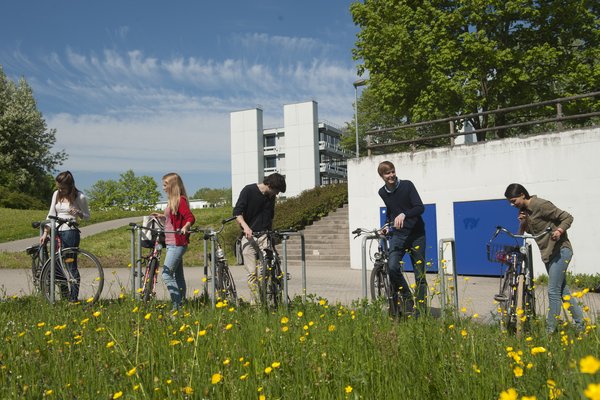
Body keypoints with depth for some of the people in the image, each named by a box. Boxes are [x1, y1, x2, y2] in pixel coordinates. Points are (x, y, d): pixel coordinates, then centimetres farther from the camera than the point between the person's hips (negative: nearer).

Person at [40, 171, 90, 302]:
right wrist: (45, 232, 0)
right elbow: (51, 214, 8)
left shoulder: (79, 197, -5)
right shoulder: (56, 194, 8)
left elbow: (87, 216, 2)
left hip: (70, 232, -6)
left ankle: (73, 297, 1)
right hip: (56, 232, 6)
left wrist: (78, 213, -19)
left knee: (71, 265, -5)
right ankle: (64, 293, 19)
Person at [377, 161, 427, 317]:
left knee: (420, 275, 1)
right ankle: (407, 302, -4)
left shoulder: (407, 185, -7)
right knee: (392, 267, -22)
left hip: (416, 234, -2)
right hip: (397, 234, 2)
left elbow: (420, 207, -16)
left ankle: (420, 311, 12)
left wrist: (404, 214, -31)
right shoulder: (382, 192, 6)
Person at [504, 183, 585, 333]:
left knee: (553, 291, -9)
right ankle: (581, 323, 25)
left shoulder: (541, 205, -17)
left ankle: (550, 330, -1)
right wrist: (522, 222, -8)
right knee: (562, 290, 14)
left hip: (560, 250, -9)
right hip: (548, 253, 9)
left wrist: (559, 231, -31)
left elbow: (567, 217, -14)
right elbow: (522, 233, 11)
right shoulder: (524, 210, 7)